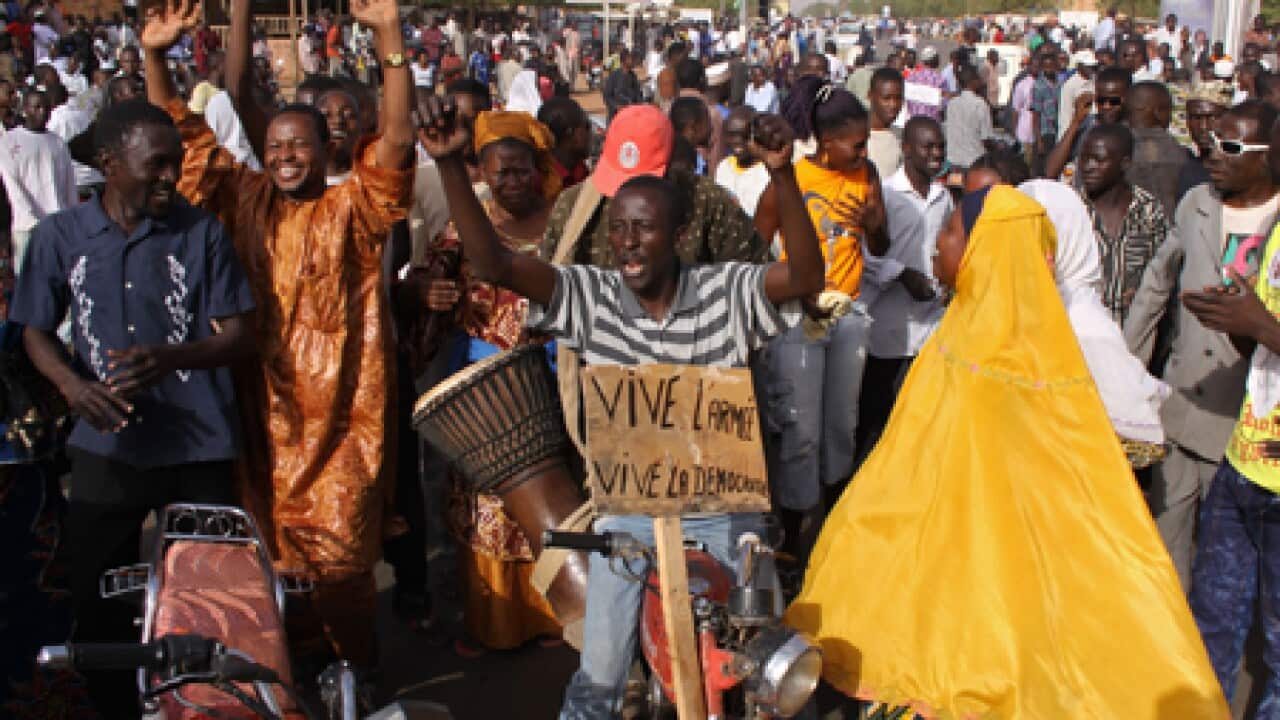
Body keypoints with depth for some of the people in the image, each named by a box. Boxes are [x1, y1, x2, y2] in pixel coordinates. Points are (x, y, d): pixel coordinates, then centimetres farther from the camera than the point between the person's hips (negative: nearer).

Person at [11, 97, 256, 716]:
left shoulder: (202, 233, -3)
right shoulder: (60, 235, 1)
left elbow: (239, 336, -4)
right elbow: (35, 330, 8)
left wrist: (171, 356, -25)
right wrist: (72, 383, -14)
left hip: (199, 448, -1)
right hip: (106, 446, 2)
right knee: (96, 602, 11)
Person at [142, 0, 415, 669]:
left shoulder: (352, 207, -5)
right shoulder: (246, 200, 6)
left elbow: (397, 136, -18)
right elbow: (180, 137, 7)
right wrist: (156, 58, -6)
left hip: (340, 407, -4)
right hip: (264, 406, 4)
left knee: (341, 550, 2)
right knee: (272, 546, 14)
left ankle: (353, 671, 21)